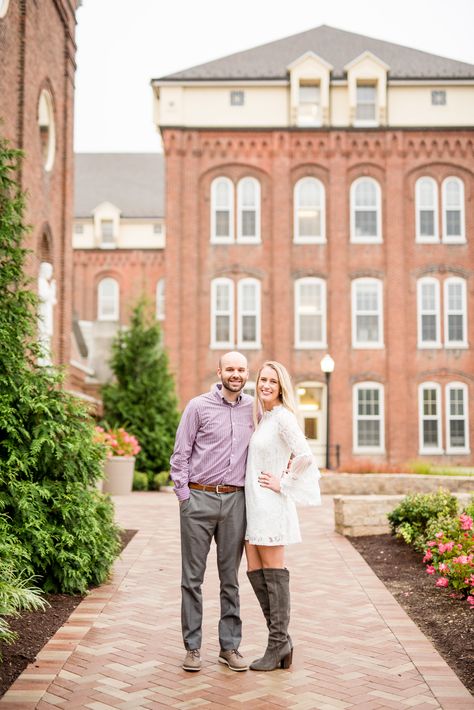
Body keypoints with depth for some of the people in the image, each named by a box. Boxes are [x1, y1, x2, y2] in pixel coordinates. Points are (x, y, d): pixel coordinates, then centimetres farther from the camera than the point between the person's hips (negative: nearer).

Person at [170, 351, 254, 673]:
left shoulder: (254, 408, 8)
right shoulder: (198, 406, -1)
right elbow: (180, 455, -1)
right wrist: (184, 495, -7)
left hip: (235, 501, 3)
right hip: (199, 498, -3)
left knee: (230, 577, 9)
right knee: (193, 577, 3)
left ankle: (230, 646, 17)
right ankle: (193, 647, 12)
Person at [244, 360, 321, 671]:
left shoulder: (283, 416, -12)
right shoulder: (263, 417, 14)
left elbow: (305, 456, -21)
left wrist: (283, 484, -12)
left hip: (271, 504, -9)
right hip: (253, 504, 9)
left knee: (273, 574, -1)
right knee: (255, 572, 10)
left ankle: (278, 645, 9)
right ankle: (282, 640, 19)